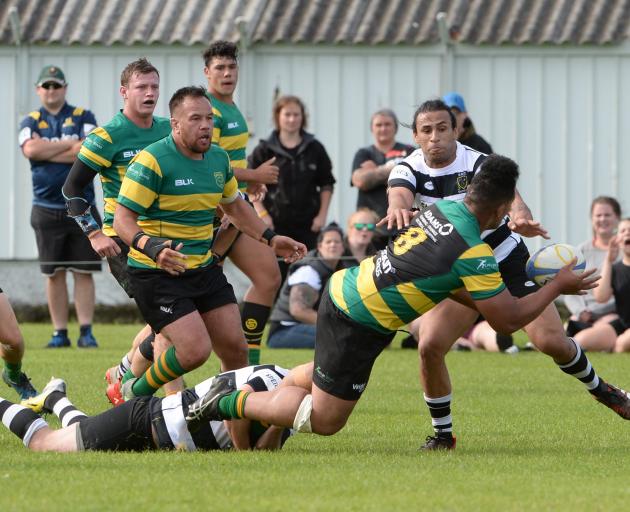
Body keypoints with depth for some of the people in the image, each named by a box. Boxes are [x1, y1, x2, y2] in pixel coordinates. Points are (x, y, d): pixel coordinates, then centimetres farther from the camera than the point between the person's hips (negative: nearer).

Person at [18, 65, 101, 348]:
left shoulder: (83, 117, 4)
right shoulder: (30, 122, 8)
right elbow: (30, 149, -13)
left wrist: (47, 152, -10)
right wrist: (70, 145, -10)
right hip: (47, 209, 1)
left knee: (83, 272, -3)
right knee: (54, 273, 4)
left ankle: (86, 332, -2)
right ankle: (60, 332, 7)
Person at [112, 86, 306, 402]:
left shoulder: (218, 159, 7)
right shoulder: (152, 161, -17)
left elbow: (235, 206, 25)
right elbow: (123, 218, -19)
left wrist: (270, 238, 14)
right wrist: (151, 247, -37)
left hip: (204, 267, 7)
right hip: (157, 271, -7)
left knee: (235, 348, 3)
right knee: (196, 349, -18)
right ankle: (136, 393, 6)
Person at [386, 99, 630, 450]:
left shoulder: (478, 164, -18)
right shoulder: (410, 170, -11)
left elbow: (508, 195, -35)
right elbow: (399, 194, -33)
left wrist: (521, 218, -61)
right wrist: (398, 207, -60)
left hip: (507, 261, -2)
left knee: (552, 341, -12)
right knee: (430, 346, -19)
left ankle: (599, 388, 21)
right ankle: (443, 434, 1)